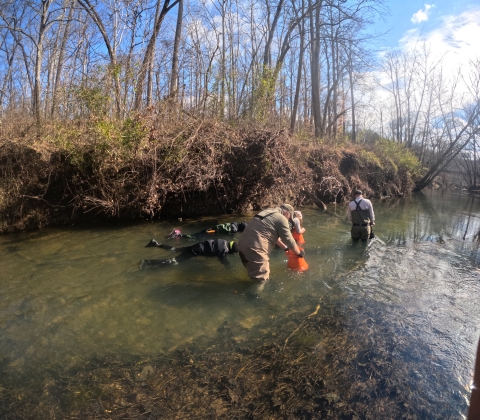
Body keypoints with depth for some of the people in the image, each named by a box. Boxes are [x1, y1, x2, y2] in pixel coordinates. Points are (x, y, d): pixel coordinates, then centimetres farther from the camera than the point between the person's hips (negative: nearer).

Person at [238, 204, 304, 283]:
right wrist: (299, 253, 19)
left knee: (254, 273, 26)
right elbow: (289, 240, 2)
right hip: (255, 249, -10)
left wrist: (285, 247, 42)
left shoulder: (268, 213, 25)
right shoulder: (282, 218, -3)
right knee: (261, 280, 2)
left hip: (242, 245, 10)